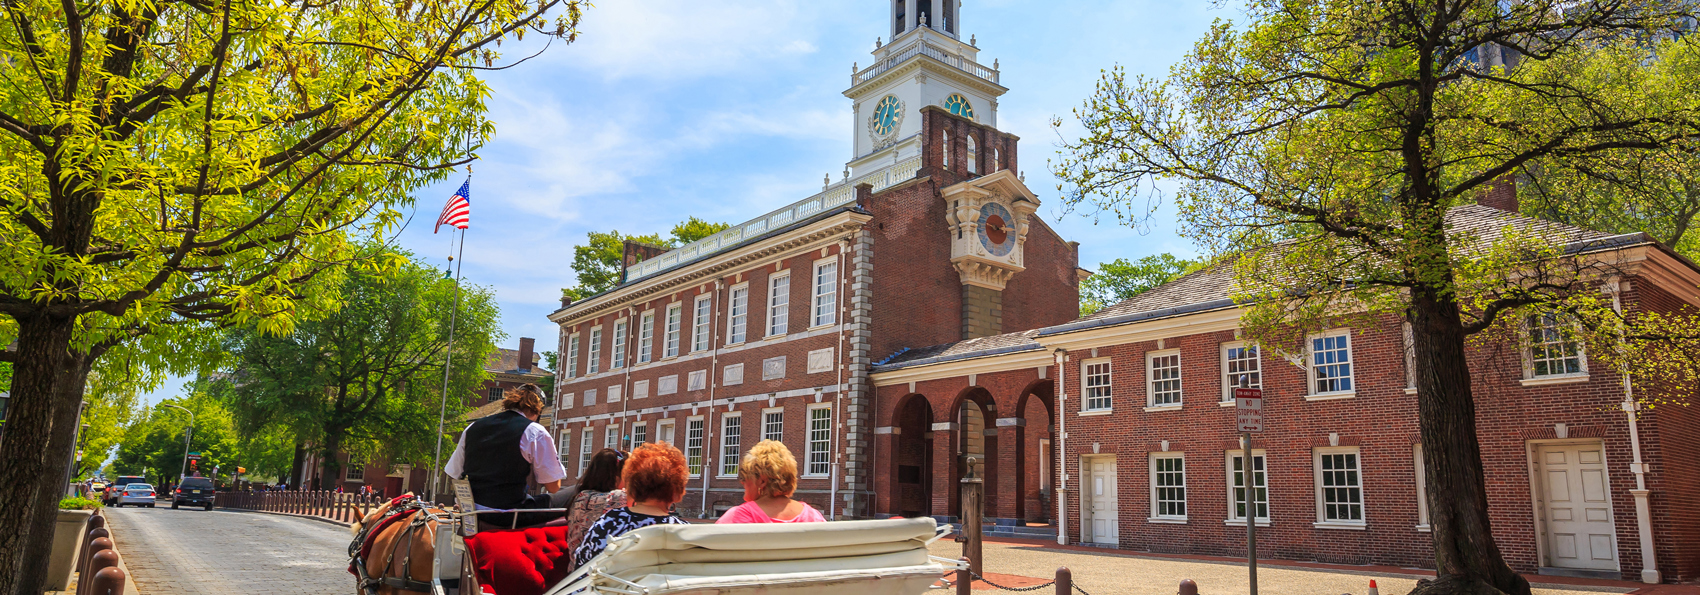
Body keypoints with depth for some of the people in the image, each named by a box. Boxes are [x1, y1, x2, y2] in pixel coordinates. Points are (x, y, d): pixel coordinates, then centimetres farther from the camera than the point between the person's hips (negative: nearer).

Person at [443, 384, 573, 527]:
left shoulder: (472, 428, 8)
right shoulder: (535, 432, -8)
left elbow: (455, 475, 13)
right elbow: (553, 486, -8)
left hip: (474, 515, 7)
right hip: (511, 517, -7)